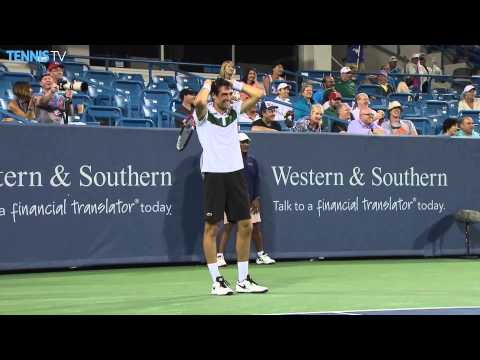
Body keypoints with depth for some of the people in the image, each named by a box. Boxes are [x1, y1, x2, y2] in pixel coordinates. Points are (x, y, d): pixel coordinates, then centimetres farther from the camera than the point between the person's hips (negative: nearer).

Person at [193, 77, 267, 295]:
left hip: (236, 173, 5)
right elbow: (199, 101, -26)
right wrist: (207, 85, -7)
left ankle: (243, 281, 12)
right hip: (214, 174, -5)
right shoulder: (205, 113, -3)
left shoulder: (234, 110, 12)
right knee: (212, 228, -1)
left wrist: (236, 84, 10)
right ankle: (217, 281, 5)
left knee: (245, 226, 4)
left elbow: (258, 94, 7)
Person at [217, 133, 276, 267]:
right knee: (228, 227, -8)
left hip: (250, 201, 5)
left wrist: (256, 199, 2)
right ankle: (220, 256, -6)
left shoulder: (252, 161, 11)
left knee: (256, 227, 6)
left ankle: (261, 255, 17)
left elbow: (257, 180, 11)